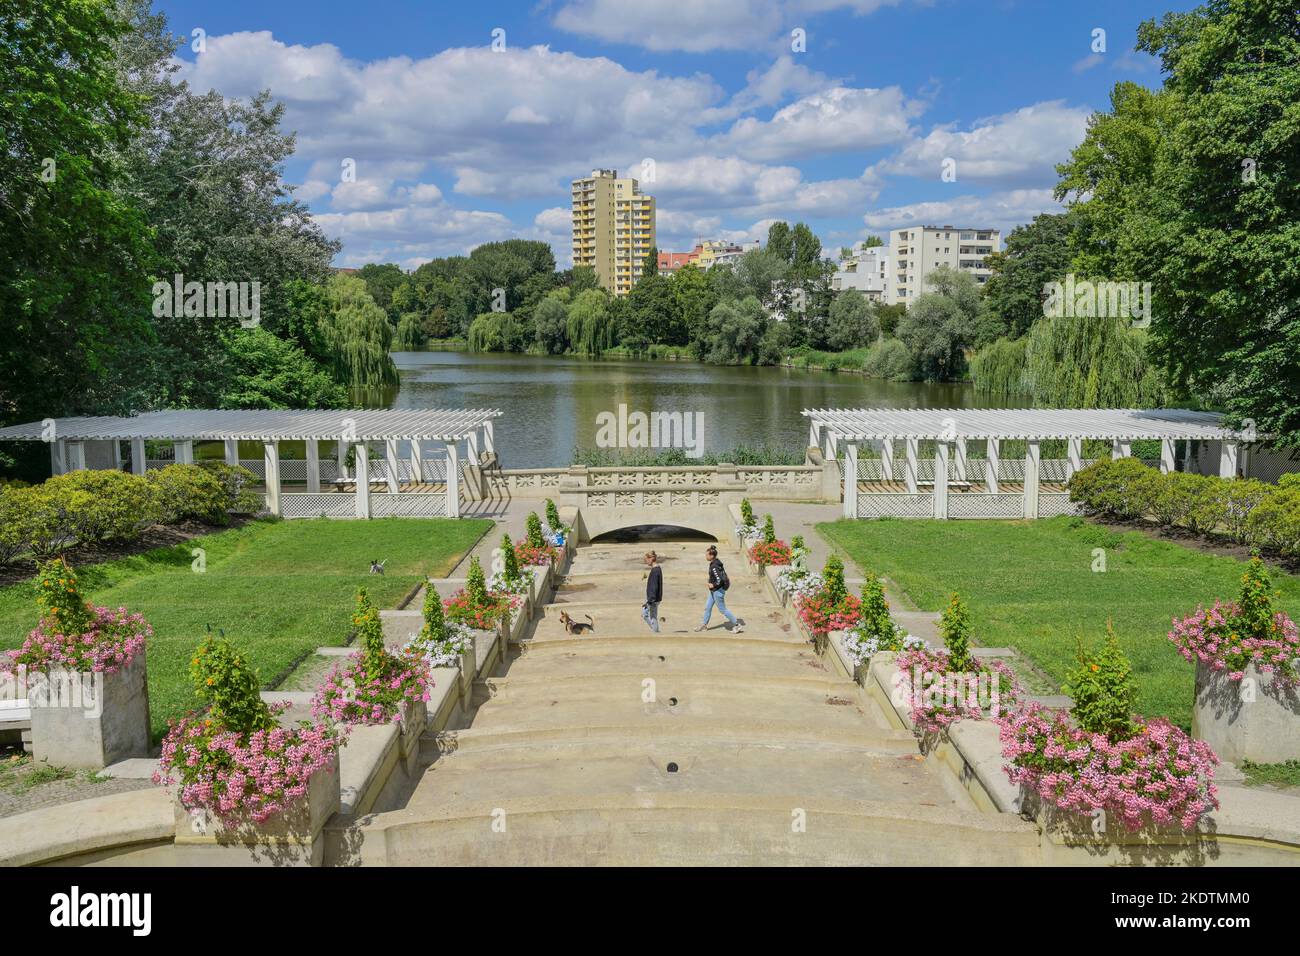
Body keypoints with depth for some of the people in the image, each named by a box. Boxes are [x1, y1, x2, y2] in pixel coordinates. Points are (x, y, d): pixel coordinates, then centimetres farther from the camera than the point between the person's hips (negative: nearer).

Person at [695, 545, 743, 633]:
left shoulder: (714, 567, -26)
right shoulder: (717, 563, 3)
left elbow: (720, 580, -31)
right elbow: (724, 574, 13)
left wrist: (713, 585, -18)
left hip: (718, 591, -10)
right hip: (714, 591, 10)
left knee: (723, 610, 3)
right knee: (707, 607, 19)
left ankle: (737, 625, 12)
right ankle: (704, 624, 33)